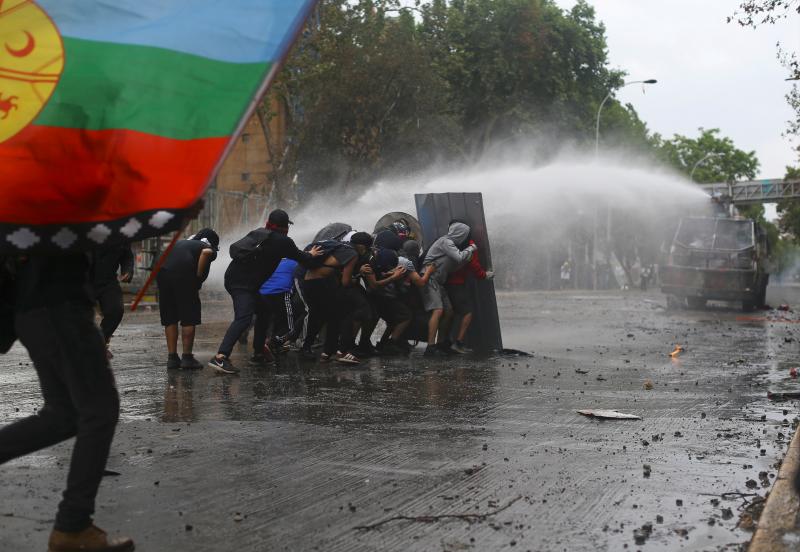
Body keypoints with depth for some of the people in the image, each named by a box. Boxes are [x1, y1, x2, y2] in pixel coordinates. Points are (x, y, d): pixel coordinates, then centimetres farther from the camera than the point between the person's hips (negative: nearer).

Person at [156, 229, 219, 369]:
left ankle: (172, 357, 16)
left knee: (169, 318, 14)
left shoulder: (181, 243, 34)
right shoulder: (209, 249, 15)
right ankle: (187, 357, 5)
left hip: (162, 272, 6)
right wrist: (198, 277, -4)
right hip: (183, 275, -6)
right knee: (189, 319, 5)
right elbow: (206, 252, -10)